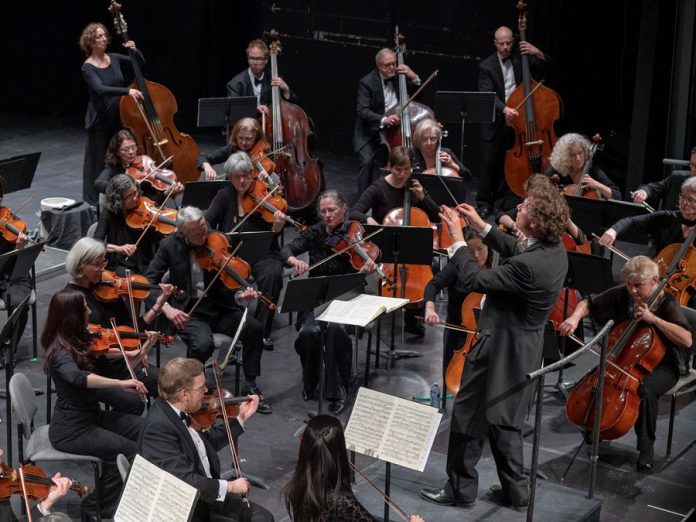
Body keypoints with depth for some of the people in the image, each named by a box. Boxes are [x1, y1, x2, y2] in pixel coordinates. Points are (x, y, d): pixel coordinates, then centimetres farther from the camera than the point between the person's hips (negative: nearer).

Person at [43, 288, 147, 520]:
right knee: (128, 452, -18)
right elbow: (77, 377, -43)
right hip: (72, 430, -9)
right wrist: (121, 383, -46)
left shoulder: (79, 341, 7)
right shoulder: (61, 352, -22)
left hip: (91, 417, 9)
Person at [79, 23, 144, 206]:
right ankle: (91, 203, 12)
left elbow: (141, 62, 15)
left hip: (118, 118, 6)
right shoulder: (88, 67, -14)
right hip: (99, 122, -6)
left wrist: (135, 50, -7)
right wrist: (127, 91, -39)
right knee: (96, 163, 2)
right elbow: (100, 89, -29)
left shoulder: (114, 58, 3)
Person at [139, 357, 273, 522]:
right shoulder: (158, 427, -26)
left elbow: (208, 442, 17)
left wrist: (241, 418, 14)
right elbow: (184, 481, -29)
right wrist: (230, 486, -21)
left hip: (208, 494, 9)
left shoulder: (180, 411, 1)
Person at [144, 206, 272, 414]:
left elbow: (226, 285, 2)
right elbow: (148, 280, -4)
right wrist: (166, 307, -20)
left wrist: (239, 295, -21)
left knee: (254, 328, -23)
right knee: (203, 344, -33)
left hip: (218, 307, 3)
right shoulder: (170, 245, -5)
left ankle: (250, 386, -5)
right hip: (189, 312, -3)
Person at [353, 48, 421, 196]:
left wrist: (413, 77, -11)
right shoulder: (367, 82, -11)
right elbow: (362, 111, -23)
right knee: (367, 161, -23)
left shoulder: (399, 77, 2)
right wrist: (383, 120, -41)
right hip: (371, 132, -4)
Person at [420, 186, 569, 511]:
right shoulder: (555, 248, -5)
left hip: (500, 347, -9)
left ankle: (460, 489, 22)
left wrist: (458, 239, -13)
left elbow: (474, 280, -24)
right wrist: (482, 227, 10)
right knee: (504, 420, 21)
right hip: (524, 344, 9)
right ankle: (515, 491, 29)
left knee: (468, 416, 9)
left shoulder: (529, 265, -32)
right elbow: (515, 251, 14)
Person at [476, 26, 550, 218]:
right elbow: (487, 95, -15)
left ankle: (502, 201, 19)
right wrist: (504, 109, -33)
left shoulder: (521, 60, 6)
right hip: (495, 124, -3)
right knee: (489, 164, -3)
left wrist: (539, 54, -14)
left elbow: (543, 70, 7)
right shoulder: (486, 66, -4)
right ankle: (484, 204, 6)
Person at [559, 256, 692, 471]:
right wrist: (575, 317, -18)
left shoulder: (667, 304, -17)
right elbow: (589, 304, 5)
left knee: (646, 389, -36)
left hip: (661, 365, -4)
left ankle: (646, 447, -18)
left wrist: (653, 319, -34)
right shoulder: (622, 295, -5)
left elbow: (687, 340, -29)